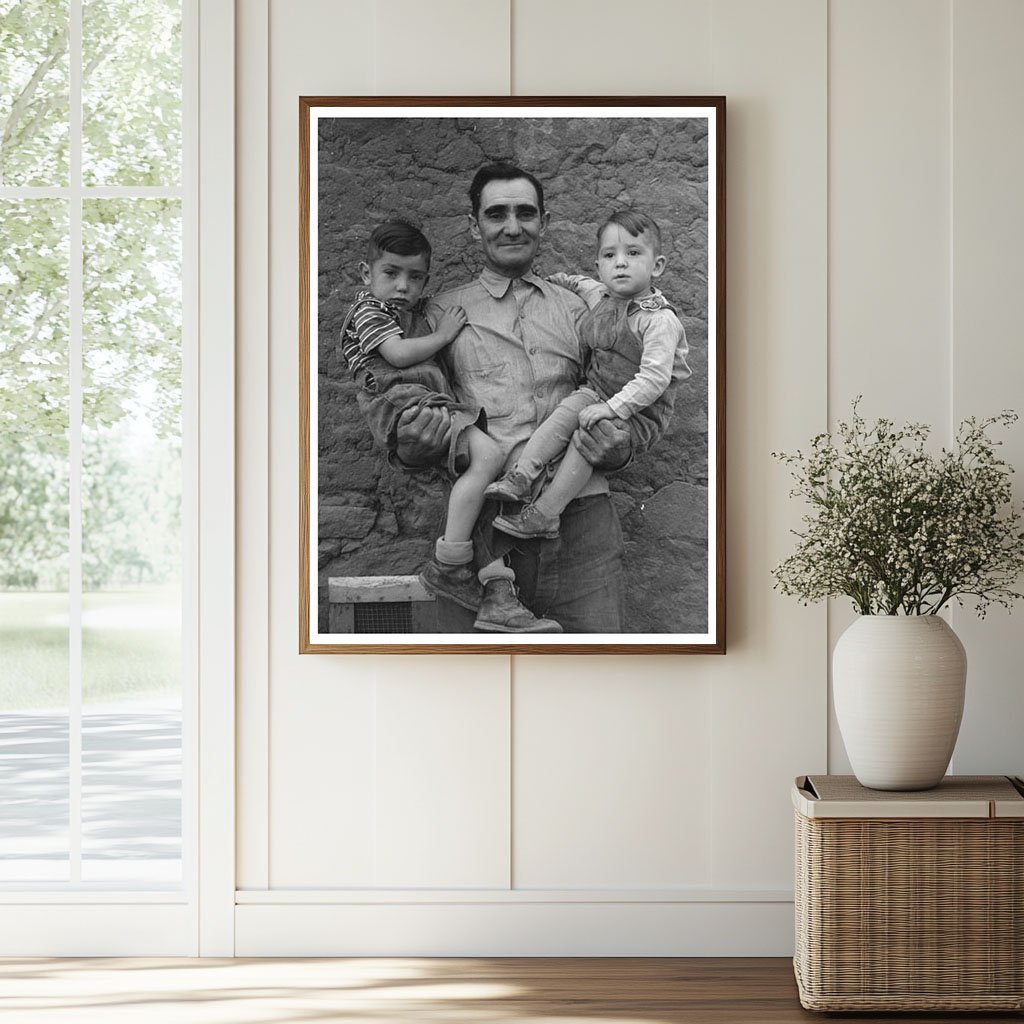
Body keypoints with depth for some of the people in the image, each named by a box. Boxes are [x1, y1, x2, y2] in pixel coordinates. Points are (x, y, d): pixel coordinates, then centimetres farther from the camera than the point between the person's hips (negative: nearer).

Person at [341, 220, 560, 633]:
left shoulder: (417, 316, 34)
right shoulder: (369, 310, 6)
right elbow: (398, 353, -10)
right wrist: (444, 334, 3)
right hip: (402, 401, -9)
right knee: (487, 456, -28)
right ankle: (448, 566, -30)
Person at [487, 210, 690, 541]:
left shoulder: (659, 320, -18)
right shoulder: (602, 298, 6)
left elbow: (653, 379, -24)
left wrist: (612, 407, -28)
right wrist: (571, 282, 19)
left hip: (637, 408, -7)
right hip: (596, 389, 7)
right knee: (566, 411, -21)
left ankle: (543, 514, -26)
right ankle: (522, 476, -26)